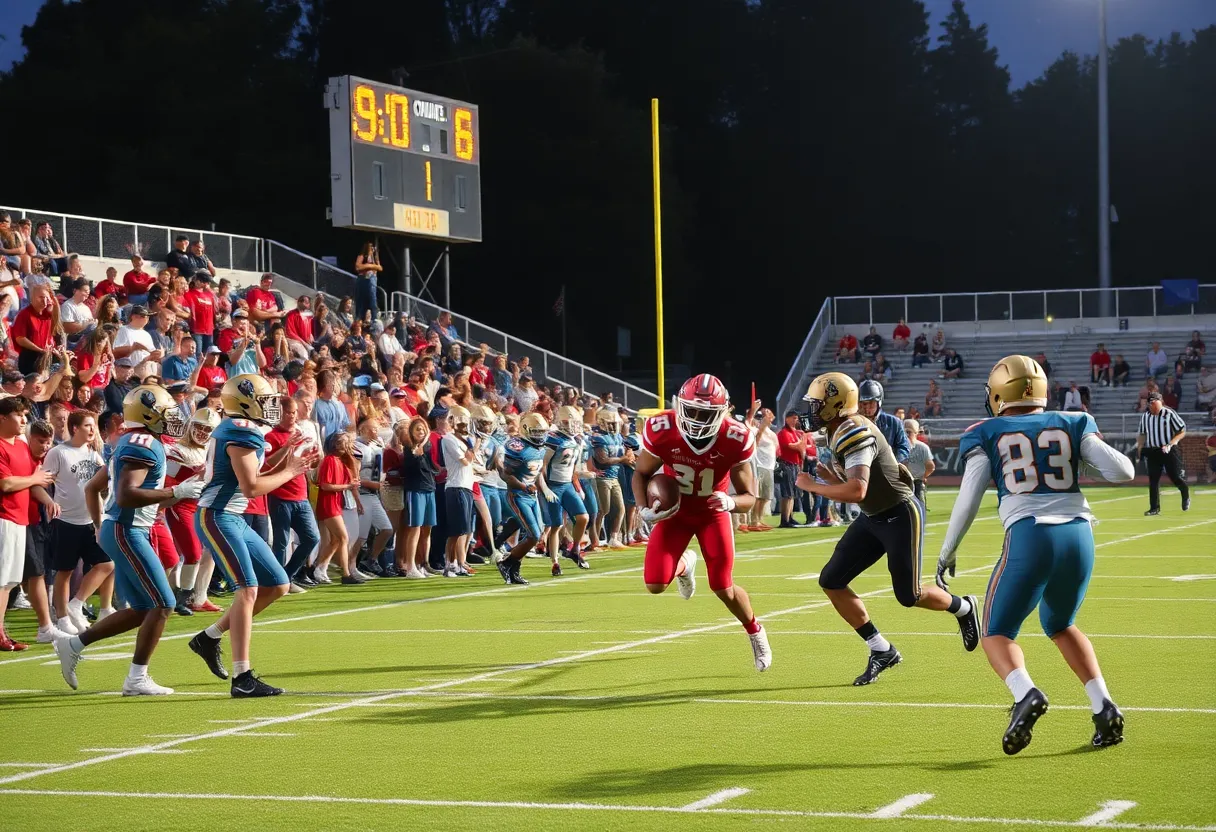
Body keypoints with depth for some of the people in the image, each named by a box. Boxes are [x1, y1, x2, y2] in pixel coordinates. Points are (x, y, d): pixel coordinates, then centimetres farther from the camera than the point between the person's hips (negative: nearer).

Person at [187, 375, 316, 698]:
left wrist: (280, 458, 9)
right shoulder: (243, 434, -16)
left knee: (277, 585, 12)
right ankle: (242, 679, -20)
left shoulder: (234, 429, 15)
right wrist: (289, 471, -9)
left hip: (234, 520, 10)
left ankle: (209, 638, 18)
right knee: (248, 590, -17)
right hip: (216, 518, -10)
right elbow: (251, 488, -20)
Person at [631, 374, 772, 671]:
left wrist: (730, 502, -40)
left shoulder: (735, 440, -28)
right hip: (675, 510, 1)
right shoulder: (662, 430, -27)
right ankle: (684, 564, 30)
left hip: (712, 513, -1)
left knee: (723, 588, -3)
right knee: (655, 585, -10)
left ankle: (756, 633, 30)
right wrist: (644, 509, -25)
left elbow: (749, 497, -17)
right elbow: (642, 473, -7)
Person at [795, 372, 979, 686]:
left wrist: (812, 486, -24)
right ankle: (881, 651, 10)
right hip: (872, 517, 10)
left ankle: (964, 608, 30)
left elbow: (856, 491, -36)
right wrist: (829, 476, -3)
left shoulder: (854, 433, -26)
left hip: (900, 515, -10)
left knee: (909, 595, -2)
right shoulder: (839, 433, 5)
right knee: (831, 581, 1)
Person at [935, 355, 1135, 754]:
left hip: (1030, 537, -4)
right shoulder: (1072, 425, 14)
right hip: (1078, 534, 4)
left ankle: (1025, 693, -22)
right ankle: (1104, 706, 11)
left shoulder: (986, 435, 10)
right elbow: (1122, 471, 6)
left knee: (997, 635, 9)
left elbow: (968, 501, 5)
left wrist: (946, 554, 16)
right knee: (1060, 626, 28)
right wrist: (1100, 452, 28)